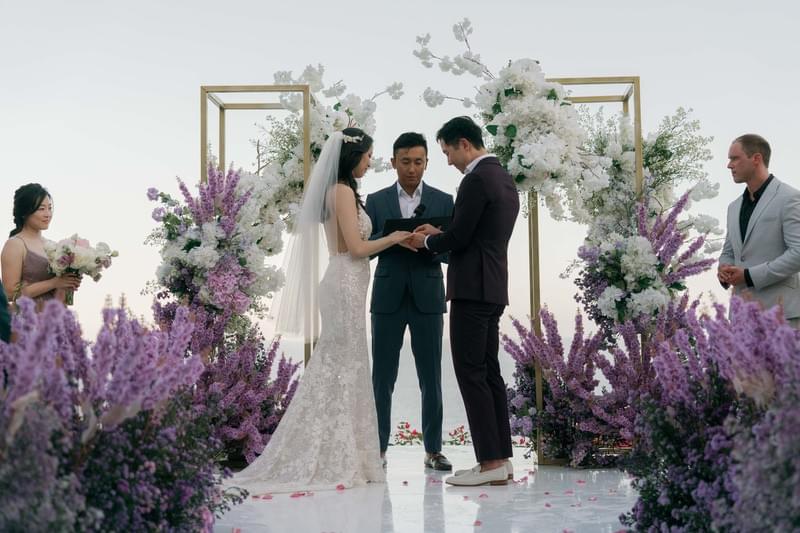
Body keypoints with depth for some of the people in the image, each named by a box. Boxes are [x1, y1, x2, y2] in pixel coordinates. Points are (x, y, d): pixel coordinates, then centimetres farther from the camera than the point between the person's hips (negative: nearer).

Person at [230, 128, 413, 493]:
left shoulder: (336, 191, 16)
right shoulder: (344, 191, -12)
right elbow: (355, 248, -16)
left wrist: (390, 240, 16)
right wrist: (394, 238, -3)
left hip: (343, 284, 10)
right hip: (347, 286, -10)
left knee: (334, 368, 10)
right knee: (345, 369, -5)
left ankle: (324, 458, 15)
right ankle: (338, 461, 0)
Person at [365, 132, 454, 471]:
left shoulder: (443, 201, 6)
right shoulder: (376, 201, 6)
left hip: (427, 298, 0)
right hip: (388, 298, 0)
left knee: (431, 377, 4)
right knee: (382, 376, 3)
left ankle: (433, 449, 11)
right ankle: (378, 448, 11)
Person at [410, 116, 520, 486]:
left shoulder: (476, 180, -14)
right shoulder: (504, 178, 16)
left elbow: (459, 239, -16)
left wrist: (427, 241, 3)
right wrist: (438, 234, 18)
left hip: (472, 289, -10)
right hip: (492, 288, 10)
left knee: (471, 373, -6)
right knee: (488, 372, 11)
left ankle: (490, 463, -5)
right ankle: (501, 459, 13)